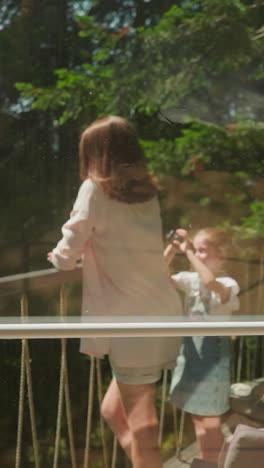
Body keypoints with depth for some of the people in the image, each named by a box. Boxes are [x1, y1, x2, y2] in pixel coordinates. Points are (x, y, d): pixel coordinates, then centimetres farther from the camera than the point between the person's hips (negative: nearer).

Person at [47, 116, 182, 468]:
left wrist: (58, 257, 15)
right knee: (113, 410, 20)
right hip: (163, 314, 7)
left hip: (131, 321, -7)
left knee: (140, 429, 1)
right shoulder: (147, 192, 14)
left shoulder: (95, 189, -4)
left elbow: (67, 256, -5)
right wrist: (92, 252, 27)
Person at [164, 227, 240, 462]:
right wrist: (172, 249, -8)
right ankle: (205, 461, 32)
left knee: (210, 419, 1)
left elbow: (211, 282, -38)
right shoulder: (191, 278, 3)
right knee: (197, 414, 17)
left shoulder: (227, 283, -15)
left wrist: (189, 253, -32)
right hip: (191, 347, 6)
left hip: (213, 349, -6)